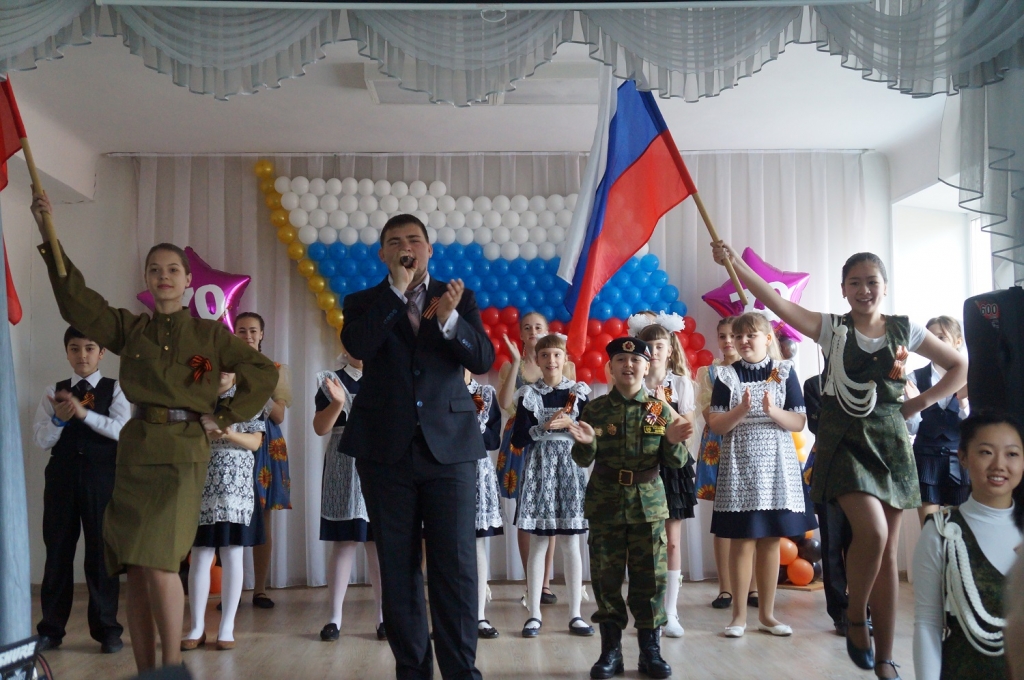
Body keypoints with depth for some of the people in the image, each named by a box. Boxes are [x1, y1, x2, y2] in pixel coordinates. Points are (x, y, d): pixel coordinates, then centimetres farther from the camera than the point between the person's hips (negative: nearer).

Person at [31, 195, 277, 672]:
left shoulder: (209, 334, 6)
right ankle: (145, 672, 12)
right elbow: (77, 301, 2)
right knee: (135, 569, 4)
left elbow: (264, 372, 6)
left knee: (159, 562, -15)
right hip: (136, 449, 3)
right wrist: (49, 236, -4)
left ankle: (172, 665, -1)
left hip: (183, 453, -3)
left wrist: (225, 416, 0)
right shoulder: (130, 328, 12)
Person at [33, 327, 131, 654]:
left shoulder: (114, 389, 3)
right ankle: (51, 629, 16)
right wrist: (58, 419, -16)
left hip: (102, 477, -2)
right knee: (58, 551, 7)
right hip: (62, 476, 2)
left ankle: (106, 627, 10)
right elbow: (41, 440, 4)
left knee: (101, 551, 2)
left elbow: (121, 430, -12)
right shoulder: (54, 392, 10)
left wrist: (84, 413, -22)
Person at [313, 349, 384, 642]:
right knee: (343, 543, 1)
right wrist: (337, 402, -16)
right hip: (344, 471, -1)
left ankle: (384, 616, 8)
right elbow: (320, 428, -1)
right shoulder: (332, 381, 5)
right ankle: (335, 617, 8)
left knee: (379, 543, 2)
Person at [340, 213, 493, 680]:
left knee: (456, 566, -2)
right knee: (398, 567, 6)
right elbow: (357, 345, -13)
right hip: (386, 449, 1)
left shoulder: (459, 298, 10)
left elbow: (484, 360, -1)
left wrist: (449, 319, -17)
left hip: (450, 445, 0)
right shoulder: (364, 303, 9)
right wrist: (397, 289, -12)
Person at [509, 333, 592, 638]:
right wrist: (544, 427, -13)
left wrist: (570, 423, -12)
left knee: (570, 543, 3)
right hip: (538, 470, 0)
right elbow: (518, 439, -1)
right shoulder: (528, 394, 4)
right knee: (537, 543, 1)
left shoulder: (580, 392, 6)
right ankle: (534, 614, 7)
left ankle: (575, 614, 9)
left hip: (570, 468, 1)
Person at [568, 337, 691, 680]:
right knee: (606, 575, 4)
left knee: (650, 575, 3)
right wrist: (586, 443, -20)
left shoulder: (661, 410, 2)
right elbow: (583, 460, 1)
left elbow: (675, 462, 2)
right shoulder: (595, 409, 1)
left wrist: (674, 443, -18)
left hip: (648, 502, 0)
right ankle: (610, 649, 14)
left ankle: (650, 649, 15)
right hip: (605, 503, 0)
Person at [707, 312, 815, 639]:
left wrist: (773, 411, -16)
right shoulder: (727, 375, 3)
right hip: (739, 465, -1)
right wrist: (741, 410, -18)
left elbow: (799, 422, 1)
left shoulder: (785, 372, 5)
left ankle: (766, 613, 16)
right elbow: (716, 426, -3)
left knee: (771, 540, 5)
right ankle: (739, 613, 11)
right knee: (741, 540, 1)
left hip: (776, 464, 1)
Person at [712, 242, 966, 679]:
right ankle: (855, 619, 5)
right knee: (872, 532, -23)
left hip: (890, 442, 3)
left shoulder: (904, 330, 6)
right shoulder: (831, 328, 0)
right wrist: (734, 264, -26)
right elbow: (776, 302, -14)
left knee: (888, 552, 4)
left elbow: (960, 368, 15)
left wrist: (922, 402, 3)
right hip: (845, 440, -2)